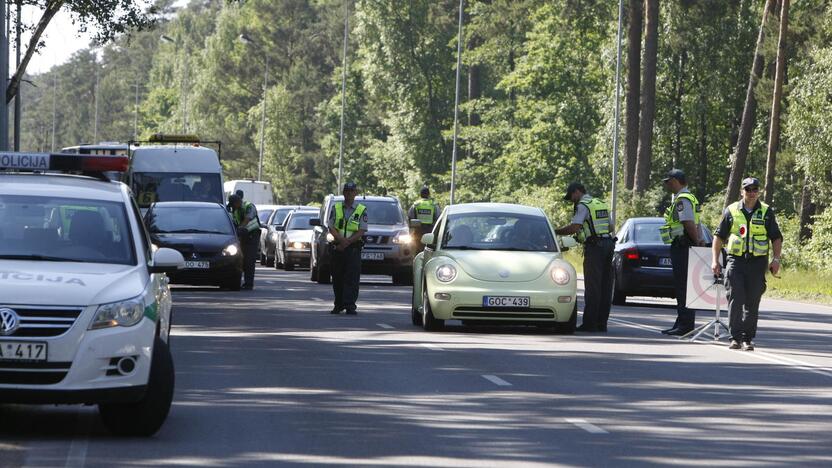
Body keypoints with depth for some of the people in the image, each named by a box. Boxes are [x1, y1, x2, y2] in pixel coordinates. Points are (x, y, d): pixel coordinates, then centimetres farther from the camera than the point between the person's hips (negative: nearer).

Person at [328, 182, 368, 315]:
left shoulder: (362, 210, 4)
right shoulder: (336, 208, 10)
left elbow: (362, 231, -4)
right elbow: (331, 228, 2)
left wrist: (348, 242, -15)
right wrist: (341, 239, -16)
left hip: (353, 248, -2)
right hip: (337, 248, 2)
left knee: (352, 278, -9)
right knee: (337, 278, 7)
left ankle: (350, 306, -11)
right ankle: (338, 305, 18)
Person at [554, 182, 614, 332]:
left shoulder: (583, 205, -6)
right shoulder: (601, 204, 20)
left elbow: (574, 227, -18)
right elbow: (610, 228, 23)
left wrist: (555, 232, -8)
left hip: (594, 247, -8)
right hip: (608, 243, 8)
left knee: (592, 286, -7)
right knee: (605, 286, 8)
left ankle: (590, 323, -9)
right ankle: (602, 323, 10)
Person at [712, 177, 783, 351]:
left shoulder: (766, 212, 6)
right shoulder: (731, 211, 7)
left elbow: (776, 238, 9)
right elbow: (719, 236, 11)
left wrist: (776, 259, -3)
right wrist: (715, 260, 4)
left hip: (757, 262, 0)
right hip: (735, 260, 0)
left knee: (752, 302, 2)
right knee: (735, 300, -7)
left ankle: (748, 338, 9)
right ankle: (736, 337, -2)